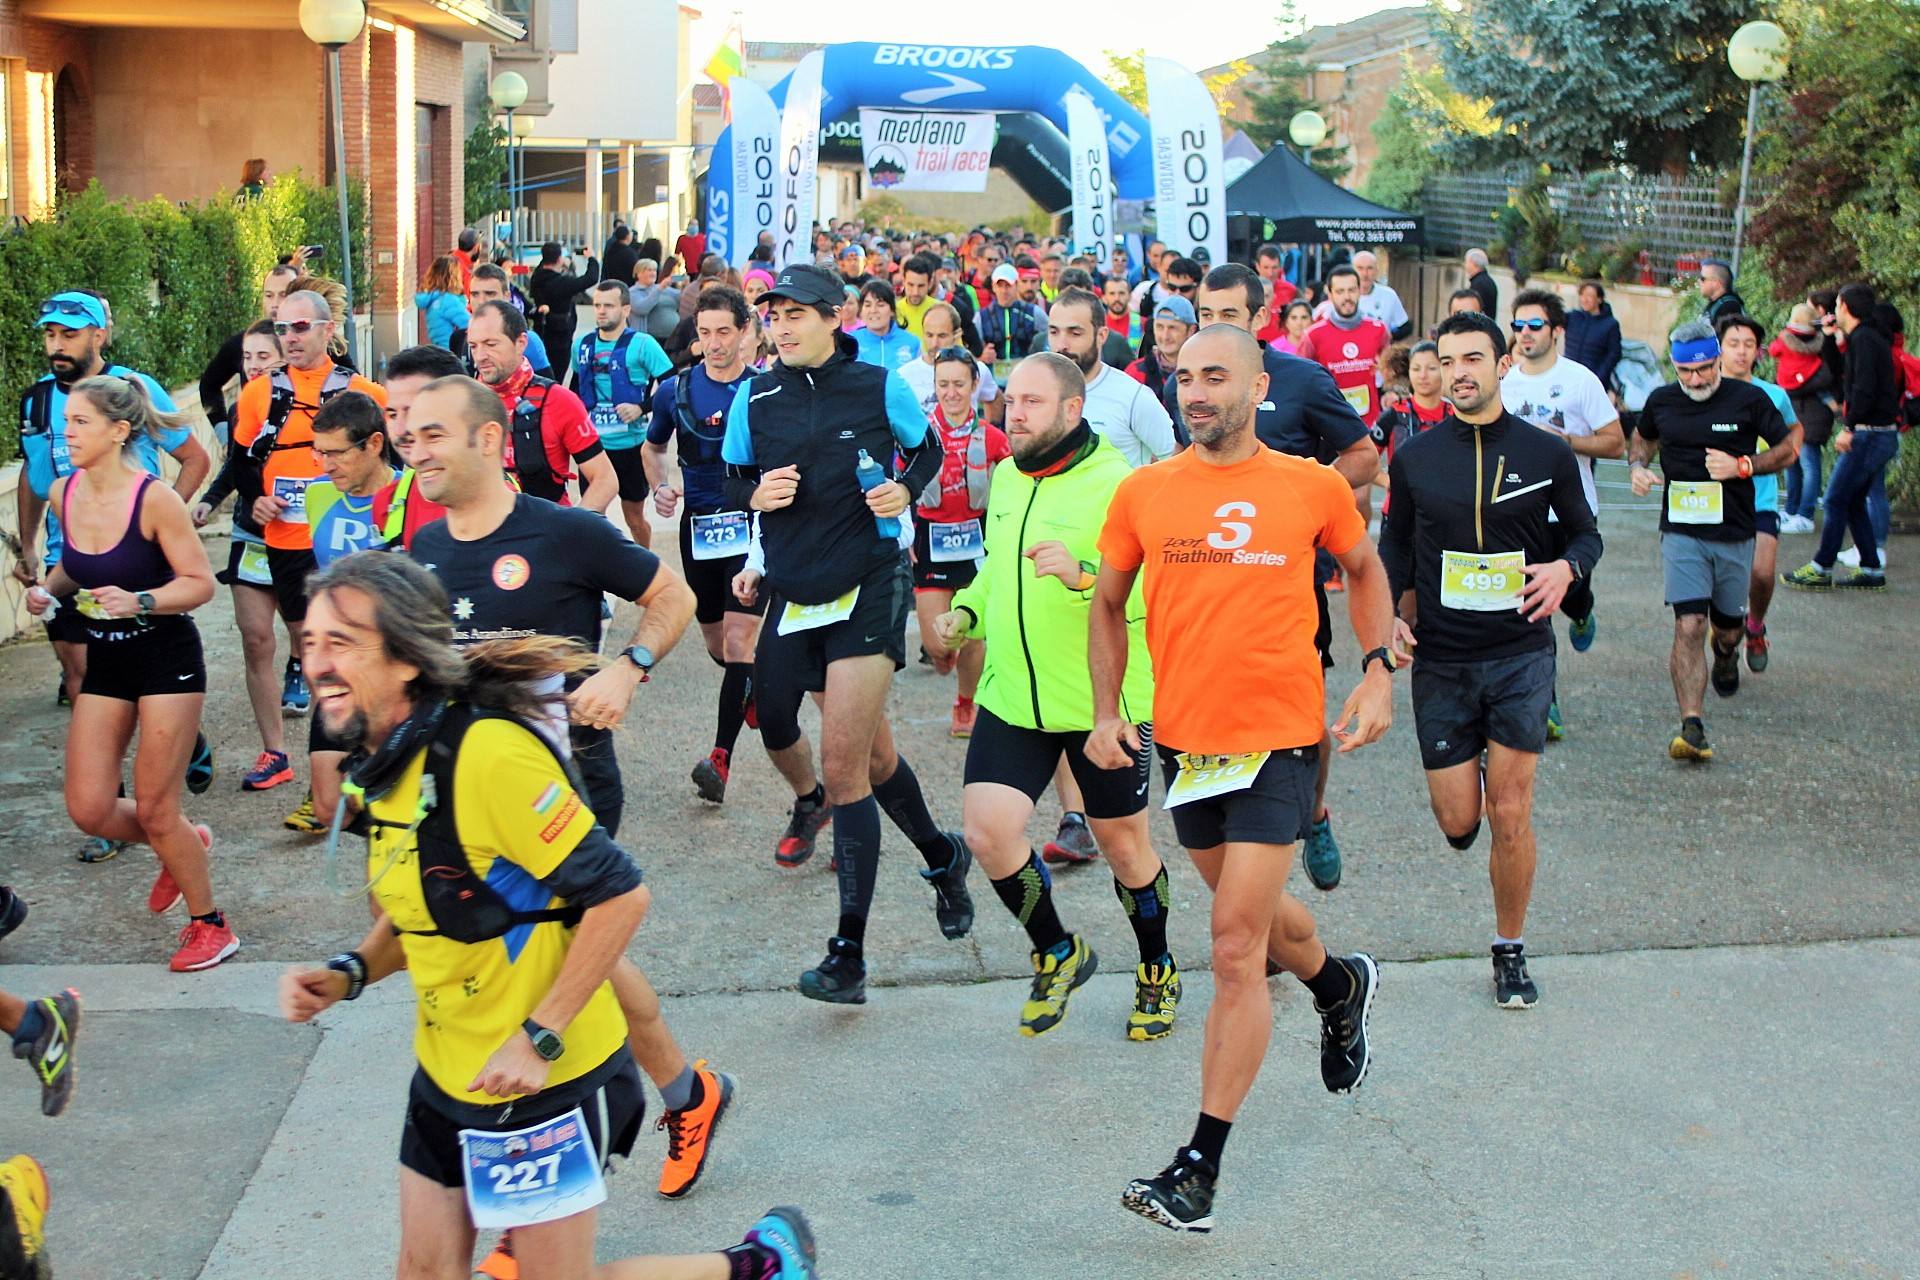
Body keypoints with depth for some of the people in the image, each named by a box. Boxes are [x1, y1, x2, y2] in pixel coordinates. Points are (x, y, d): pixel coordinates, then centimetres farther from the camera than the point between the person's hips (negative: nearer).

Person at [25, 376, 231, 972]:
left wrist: (139, 601, -29)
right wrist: (50, 588, -3)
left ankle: (209, 925, 20)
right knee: (89, 810, 2)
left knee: (155, 809, -1)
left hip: (167, 659, -6)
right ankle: (186, 843, 33)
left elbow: (201, 582, -14)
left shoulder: (154, 498, -19)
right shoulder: (63, 493, -1)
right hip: (105, 661, 6)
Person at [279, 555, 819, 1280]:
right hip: (446, 1076, 8)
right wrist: (349, 974, -2)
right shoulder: (383, 765, 2)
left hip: (548, 1078, -8)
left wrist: (539, 1039, -23)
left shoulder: (487, 751, -26)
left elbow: (619, 895, -24)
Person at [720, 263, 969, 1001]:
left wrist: (905, 490, -8)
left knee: (844, 765, -10)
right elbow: (731, 480, 13)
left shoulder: (880, 387, -4)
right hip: (793, 592, 4)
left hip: (869, 587, -4)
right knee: (870, 752, 13)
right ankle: (941, 855, 44)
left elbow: (928, 450, 12)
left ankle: (849, 955, -6)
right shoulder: (755, 398, 2)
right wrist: (756, 493, -9)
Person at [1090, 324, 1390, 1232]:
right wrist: (1106, 712, 1)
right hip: (1183, 738, 4)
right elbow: (1109, 604, 11)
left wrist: (1378, 670, 4)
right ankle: (1339, 986, 56)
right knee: (1251, 910, 23)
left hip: (1279, 738, -4)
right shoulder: (1142, 493, -1)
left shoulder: (1313, 487, -4)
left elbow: (1363, 569, 14)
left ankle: (1202, 1163, -1)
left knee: (1235, 949, -8)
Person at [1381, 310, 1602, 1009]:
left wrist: (1567, 567, -12)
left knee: (1509, 815, -3)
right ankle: (1470, 772, 41)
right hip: (1439, 659, 1)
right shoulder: (1413, 459, 1)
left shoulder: (1547, 453, -1)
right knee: (1456, 820, 3)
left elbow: (1585, 532, 10)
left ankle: (1511, 952, 16)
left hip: (1521, 653, -1)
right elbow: (1395, 546, 13)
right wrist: (1391, 614, -3)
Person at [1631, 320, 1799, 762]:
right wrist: (1639, 467, 2)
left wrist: (1742, 466, -13)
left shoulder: (1748, 400, -5)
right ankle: (1692, 728, -22)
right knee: (1689, 626, -16)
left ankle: (1725, 651, 56)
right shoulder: (1662, 401, 2)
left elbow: (1789, 447, 3)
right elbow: (1643, 437, 24)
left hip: (1734, 535, 0)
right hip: (1682, 532, 0)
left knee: (1728, 627, 16)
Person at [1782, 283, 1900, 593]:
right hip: (1883, 436, 10)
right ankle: (1871, 570, 14)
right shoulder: (1871, 337, 16)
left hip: (1870, 435, -10)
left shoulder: (1863, 339, -14)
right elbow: (1846, 380, 23)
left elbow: (1865, 388, -23)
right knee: (1853, 502, 13)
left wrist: (1848, 428, -21)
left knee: (1837, 500, -5)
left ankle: (1820, 569, -1)